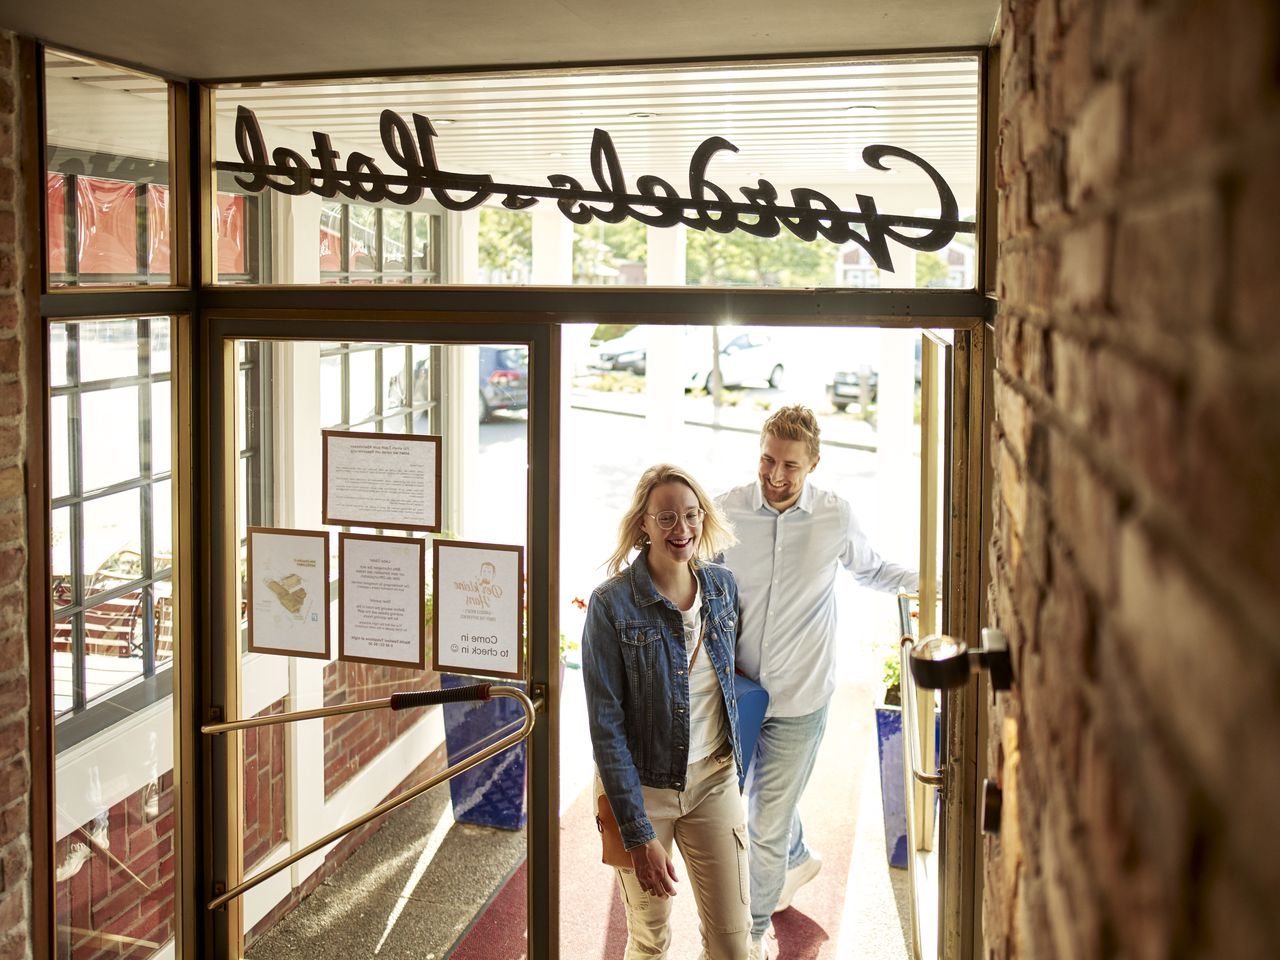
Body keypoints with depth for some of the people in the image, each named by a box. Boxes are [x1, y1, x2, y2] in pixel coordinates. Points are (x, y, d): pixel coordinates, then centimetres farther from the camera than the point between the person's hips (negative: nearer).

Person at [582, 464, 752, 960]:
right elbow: (606, 724, -16)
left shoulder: (722, 585, -2)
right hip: (642, 787, -3)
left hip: (715, 782, 4)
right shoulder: (611, 604, -16)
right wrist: (638, 834, -18)